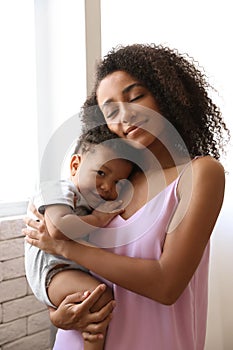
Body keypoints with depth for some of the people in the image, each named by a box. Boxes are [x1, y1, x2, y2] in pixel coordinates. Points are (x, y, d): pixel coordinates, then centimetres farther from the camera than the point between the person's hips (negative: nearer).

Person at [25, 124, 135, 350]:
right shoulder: (60, 191, -11)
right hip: (52, 272, -9)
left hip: (81, 269, 10)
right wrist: (97, 219, -21)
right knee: (102, 297, -29)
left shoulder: (102, 204, 16)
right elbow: (57, 230, -31)